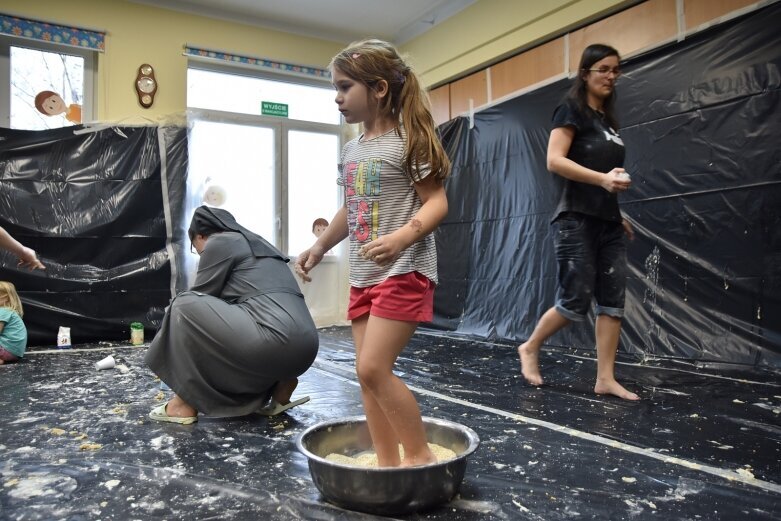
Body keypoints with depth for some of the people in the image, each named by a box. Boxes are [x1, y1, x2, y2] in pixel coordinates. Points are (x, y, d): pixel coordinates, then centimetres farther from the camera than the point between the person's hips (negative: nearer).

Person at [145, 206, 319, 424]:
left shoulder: (219, 243, 5)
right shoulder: (257, 243, 29)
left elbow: (199, 298, 9)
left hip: (275, 341, -9)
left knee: (184, 306, 2)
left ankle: (185, 404, 6)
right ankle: (279, 385, 16)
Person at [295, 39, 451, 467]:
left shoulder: (407, 142, -9)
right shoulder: (351, 151, 14)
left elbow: (436, 202, -16)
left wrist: (401, 238, -31)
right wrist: (318, 248, 24)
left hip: (404, 272, -8)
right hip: (362, 276, 9)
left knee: (374, 368, -12)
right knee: (367, 373, 8)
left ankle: (419, 454, 8)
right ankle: (387, 461, 21)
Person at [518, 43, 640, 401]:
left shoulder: (607, 119, 20)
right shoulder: (571, 110, -3)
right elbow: (555, 161, -16)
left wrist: (618, 214, 17)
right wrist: (603, 178, -25)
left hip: (607, 223, 8)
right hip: (577, 221, -8)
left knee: (613, 301, 2)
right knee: (575, 301, -6)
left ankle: (605, 379, 8)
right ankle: (529, 348, 17)